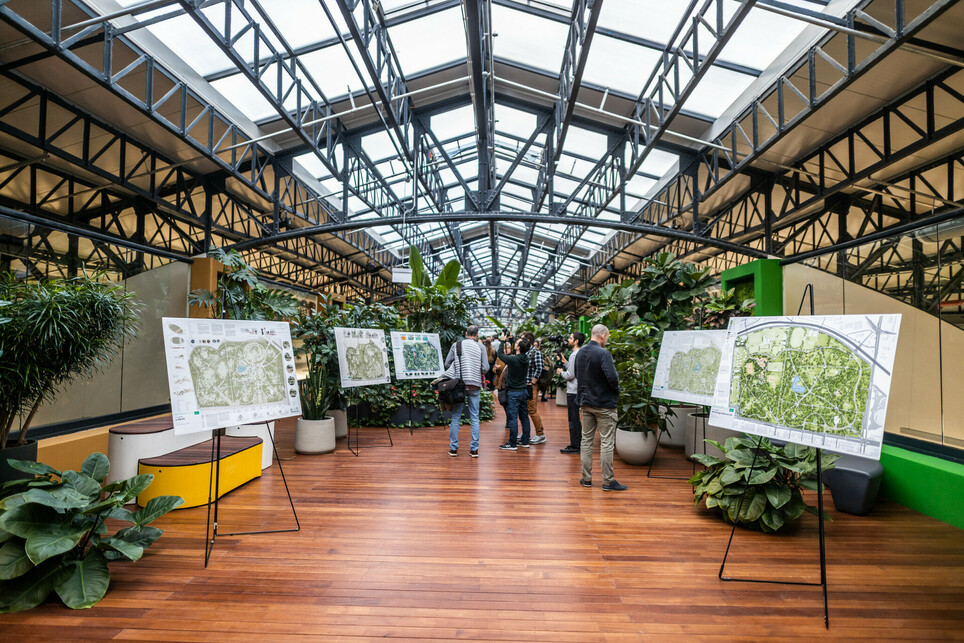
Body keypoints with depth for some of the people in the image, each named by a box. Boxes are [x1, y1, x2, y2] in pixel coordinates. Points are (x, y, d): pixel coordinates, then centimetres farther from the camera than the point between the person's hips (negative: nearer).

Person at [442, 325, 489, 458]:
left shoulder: (456, 345, 3)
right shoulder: (481, 347, 2)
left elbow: (447, 364, 2)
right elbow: (485, 368, -4)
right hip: (474, 386, 0)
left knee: (455, 417, 8)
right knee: (474, 418, 8)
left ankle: (453, 448, 12)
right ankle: (474, 449, 11)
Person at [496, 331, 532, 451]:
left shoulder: (513, 360, -20)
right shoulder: (526, 359, 0)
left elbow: (500, 354, -2)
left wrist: (503, 341, 11)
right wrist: (509, 339, 21)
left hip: (514, 393, -7)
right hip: (524, 391, 7)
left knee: (512, 418, -3)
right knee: (524, 417, 13)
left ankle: (512, 444, 1)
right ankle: (525, 442, 21)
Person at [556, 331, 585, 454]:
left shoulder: (575, 355, -17)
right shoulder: (580, 354, 13)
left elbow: (570, 375, -19)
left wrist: (561, 372, -2)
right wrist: (564, 361, 13)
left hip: (573, 391, -10)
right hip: (577, 390, 10)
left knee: (573, 419, -3)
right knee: (575, 418, 17)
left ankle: (574, 446, 3)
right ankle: (578, 443, 24)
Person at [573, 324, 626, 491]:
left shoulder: (580, 353, 6)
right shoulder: (603, 354, -18)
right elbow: (613, 378, -25)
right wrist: (615, 387, -4)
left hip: (585, 402, 7)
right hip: (604, 404, -7)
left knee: (586, 440, 13)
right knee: (606, 443, 2)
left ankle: (586, 478, 20)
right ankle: (608, 481, 10)